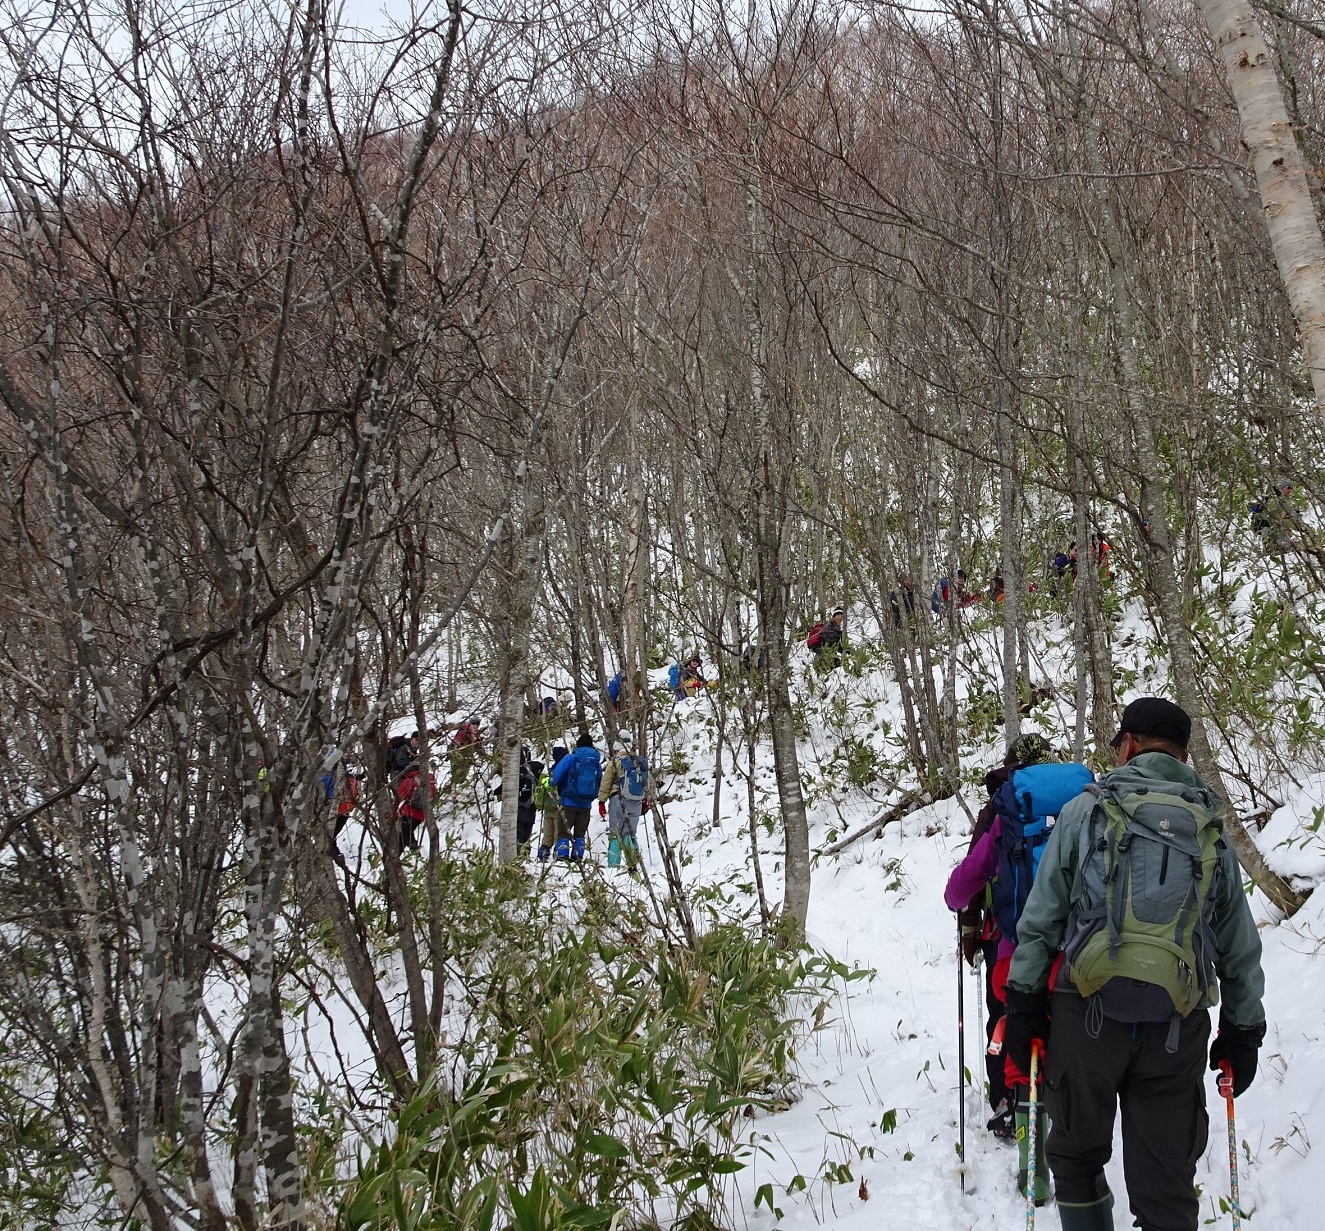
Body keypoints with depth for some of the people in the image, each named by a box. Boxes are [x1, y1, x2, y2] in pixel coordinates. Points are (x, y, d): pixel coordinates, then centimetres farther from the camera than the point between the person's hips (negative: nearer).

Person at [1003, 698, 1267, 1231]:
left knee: (1076, 1158, 17)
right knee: (1166, 1184, 8)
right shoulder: (1212, 833, 10)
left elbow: (1040, 920, -1)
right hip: (1177, 1029, 2)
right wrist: (1242, 1035, 20)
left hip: (1086, 1013, -2)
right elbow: (1241, 948, 12)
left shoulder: (1086, 811, 2)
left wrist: (1022, 1011, 3)